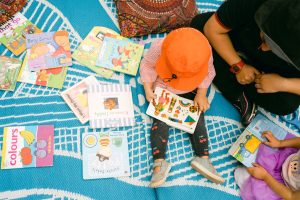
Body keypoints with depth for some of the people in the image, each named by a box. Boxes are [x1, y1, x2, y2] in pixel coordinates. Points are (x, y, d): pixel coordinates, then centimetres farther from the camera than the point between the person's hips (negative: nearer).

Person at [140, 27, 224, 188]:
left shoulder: (204, 52, -28)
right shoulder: (158, 48, -32)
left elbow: (208, 72, -6)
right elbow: (147, 65, -12)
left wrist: (201, 94, -12)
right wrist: (148, 89, -19)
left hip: (191, 90, 2)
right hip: (162, 88, -2)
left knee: (197, 118, -8)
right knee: (160, 119, -15)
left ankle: (203, 158, -4)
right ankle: (159, 162, -18)